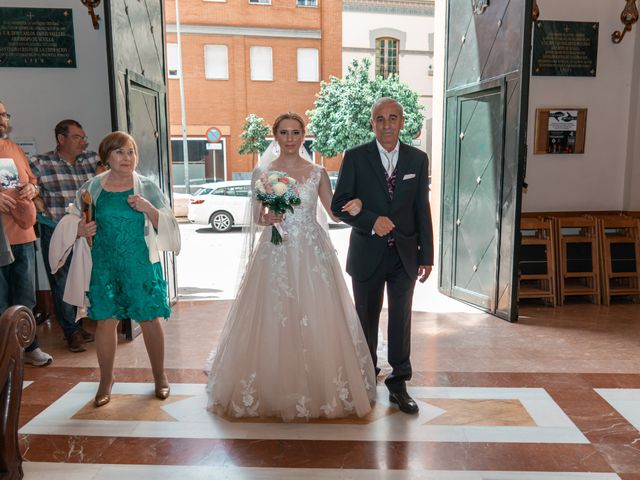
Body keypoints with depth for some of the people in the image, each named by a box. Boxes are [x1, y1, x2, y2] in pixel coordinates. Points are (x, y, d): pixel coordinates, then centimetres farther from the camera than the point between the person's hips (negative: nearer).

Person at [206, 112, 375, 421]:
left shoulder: (317, 173, 5)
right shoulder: (262, 172, 4)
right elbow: (256, 216, 6)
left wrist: (353, 207, -16)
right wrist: (268, 218, -16)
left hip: (312, 255, 1)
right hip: (275, 254, 0)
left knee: (316, 322, 3)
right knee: (272, 322, 2)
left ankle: (320, 390, 21)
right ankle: (273, 391, 20)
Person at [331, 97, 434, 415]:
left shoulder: (418, 159, 3)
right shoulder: (355, 158, -3)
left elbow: (422, 210, 4)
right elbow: (339, 205, -5)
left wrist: (427, 256, 2)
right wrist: (371, 220, -21)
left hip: (405, 255, 1)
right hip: (368, 254, -1)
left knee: (401, 320, 5)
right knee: (367, 318, 13)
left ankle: (398, 384, 20)